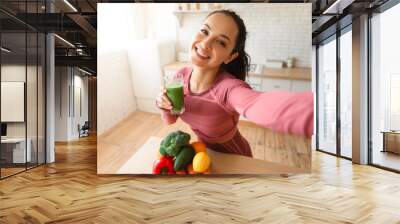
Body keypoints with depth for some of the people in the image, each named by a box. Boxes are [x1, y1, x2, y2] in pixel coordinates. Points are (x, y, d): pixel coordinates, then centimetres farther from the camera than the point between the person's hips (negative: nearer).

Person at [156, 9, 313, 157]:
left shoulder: (228, 88, -35)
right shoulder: (182, 75, -16)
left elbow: (264, 107, -58)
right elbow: (170, 119, -3)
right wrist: (166, 105, -26)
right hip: (203, 151, 4)